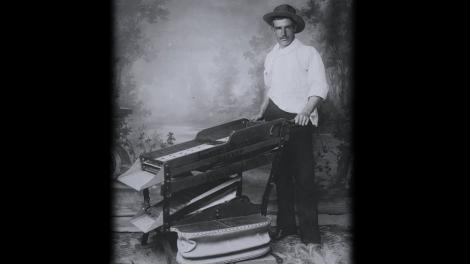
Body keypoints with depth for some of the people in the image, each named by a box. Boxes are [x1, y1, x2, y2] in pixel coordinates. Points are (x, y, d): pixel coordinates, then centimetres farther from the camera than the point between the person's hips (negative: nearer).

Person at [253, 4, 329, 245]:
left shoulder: (308, 53, -3)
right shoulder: (270, 57, 14)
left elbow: (319, 87, -11)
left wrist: (306, 110, -27)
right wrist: (262, 112, 13)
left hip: (298, 120, -5)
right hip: (275, 121, 6)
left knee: (303, 177, -6)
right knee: (281, 175, 9)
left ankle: (310, 233, 2)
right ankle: (286, 225, 21)